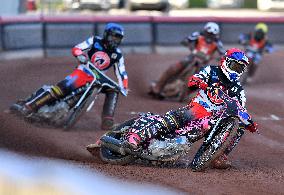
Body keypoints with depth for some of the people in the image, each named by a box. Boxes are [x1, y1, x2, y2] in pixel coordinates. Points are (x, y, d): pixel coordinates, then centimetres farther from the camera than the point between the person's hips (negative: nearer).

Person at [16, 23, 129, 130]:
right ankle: (30, 105, -29)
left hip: (97, 78, 4)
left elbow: (122, 73, 6)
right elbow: (76, 49, -7)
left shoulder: (117, 55, 3)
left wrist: (124, 88, -10)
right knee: (64, 87, -27)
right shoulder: (95, 41, -2)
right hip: (82, 72, -4)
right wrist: (80, 55, -31)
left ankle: (107, 122, -17)